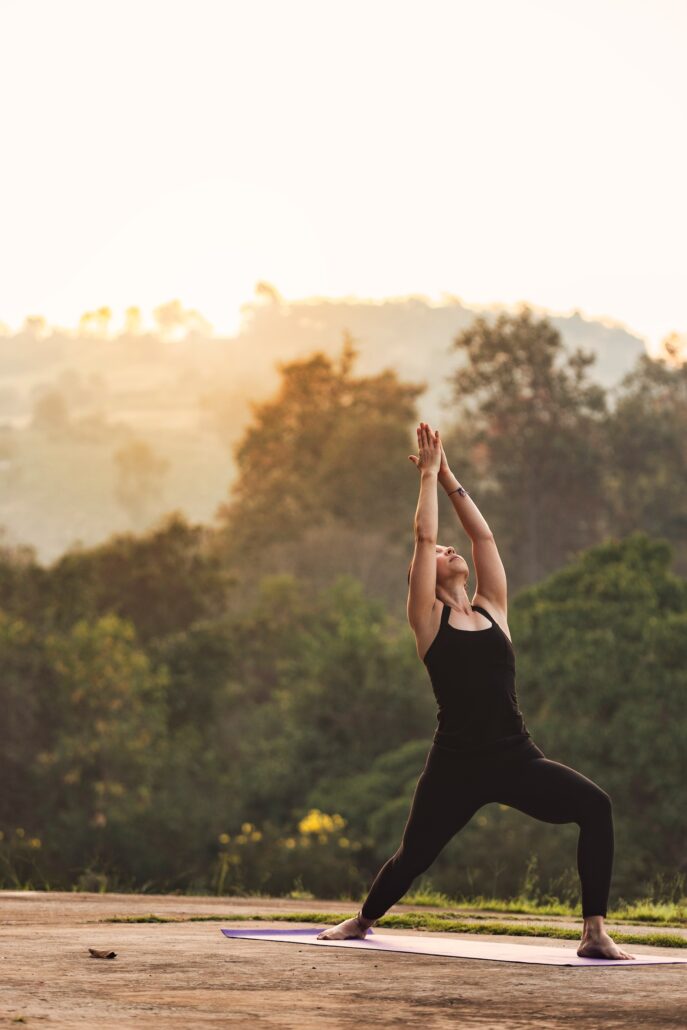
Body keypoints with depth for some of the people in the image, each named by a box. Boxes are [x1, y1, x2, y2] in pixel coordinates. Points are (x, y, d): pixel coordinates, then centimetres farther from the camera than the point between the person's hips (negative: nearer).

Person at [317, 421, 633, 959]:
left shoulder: (492, 612, 12)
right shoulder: (429, 620, 3)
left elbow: (484, 535, 11)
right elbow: (424, 536, -1)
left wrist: (451, 479, 15)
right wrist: (429, 474, 7)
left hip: (516, 758, 3)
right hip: (456, 766, -2)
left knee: (595, 805, -20)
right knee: (413, 857, 11)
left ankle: (595, 933, -18)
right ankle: (363, 920, 44)